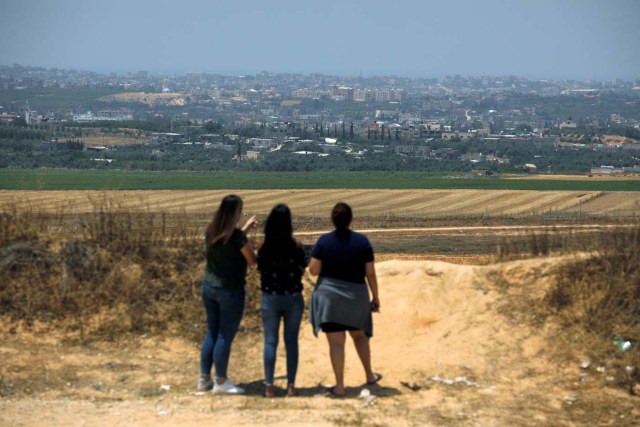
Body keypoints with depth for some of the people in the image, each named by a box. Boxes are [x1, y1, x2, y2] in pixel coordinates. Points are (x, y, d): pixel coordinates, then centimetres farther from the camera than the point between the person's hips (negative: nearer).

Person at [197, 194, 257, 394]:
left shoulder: (211, 232, 2)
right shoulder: (237, 237, -18)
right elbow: (252, 261, -8)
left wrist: (245, 229, 26)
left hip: (209, 287, 7)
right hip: (230, 291, -7)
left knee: (211, 333, 16)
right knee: (225, 336, 3)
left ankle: (204, 379, 21)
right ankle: (221, 382, 10)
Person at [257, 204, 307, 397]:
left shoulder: (264, 249, -7)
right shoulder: (296, 248, -9)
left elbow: (261, 270, 1)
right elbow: (302, 271, 0)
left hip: (270, 299, 0)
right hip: (293, 298, 0)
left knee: (270, 341, 6)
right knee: (291, 341, 8)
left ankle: (269, 385, 6)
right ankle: (291, 385, 11)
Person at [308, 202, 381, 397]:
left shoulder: (324, 241, -7)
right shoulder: (362, 241, -5)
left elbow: (313, 270, -7)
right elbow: (370, 273, -4)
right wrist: (375, 296, 7)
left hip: (329, 295, -2)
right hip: (356, 296, 2)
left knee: (336, 342, 1)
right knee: (359, 335, 24)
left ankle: (339, 386, 3)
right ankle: (369, 375, 33)